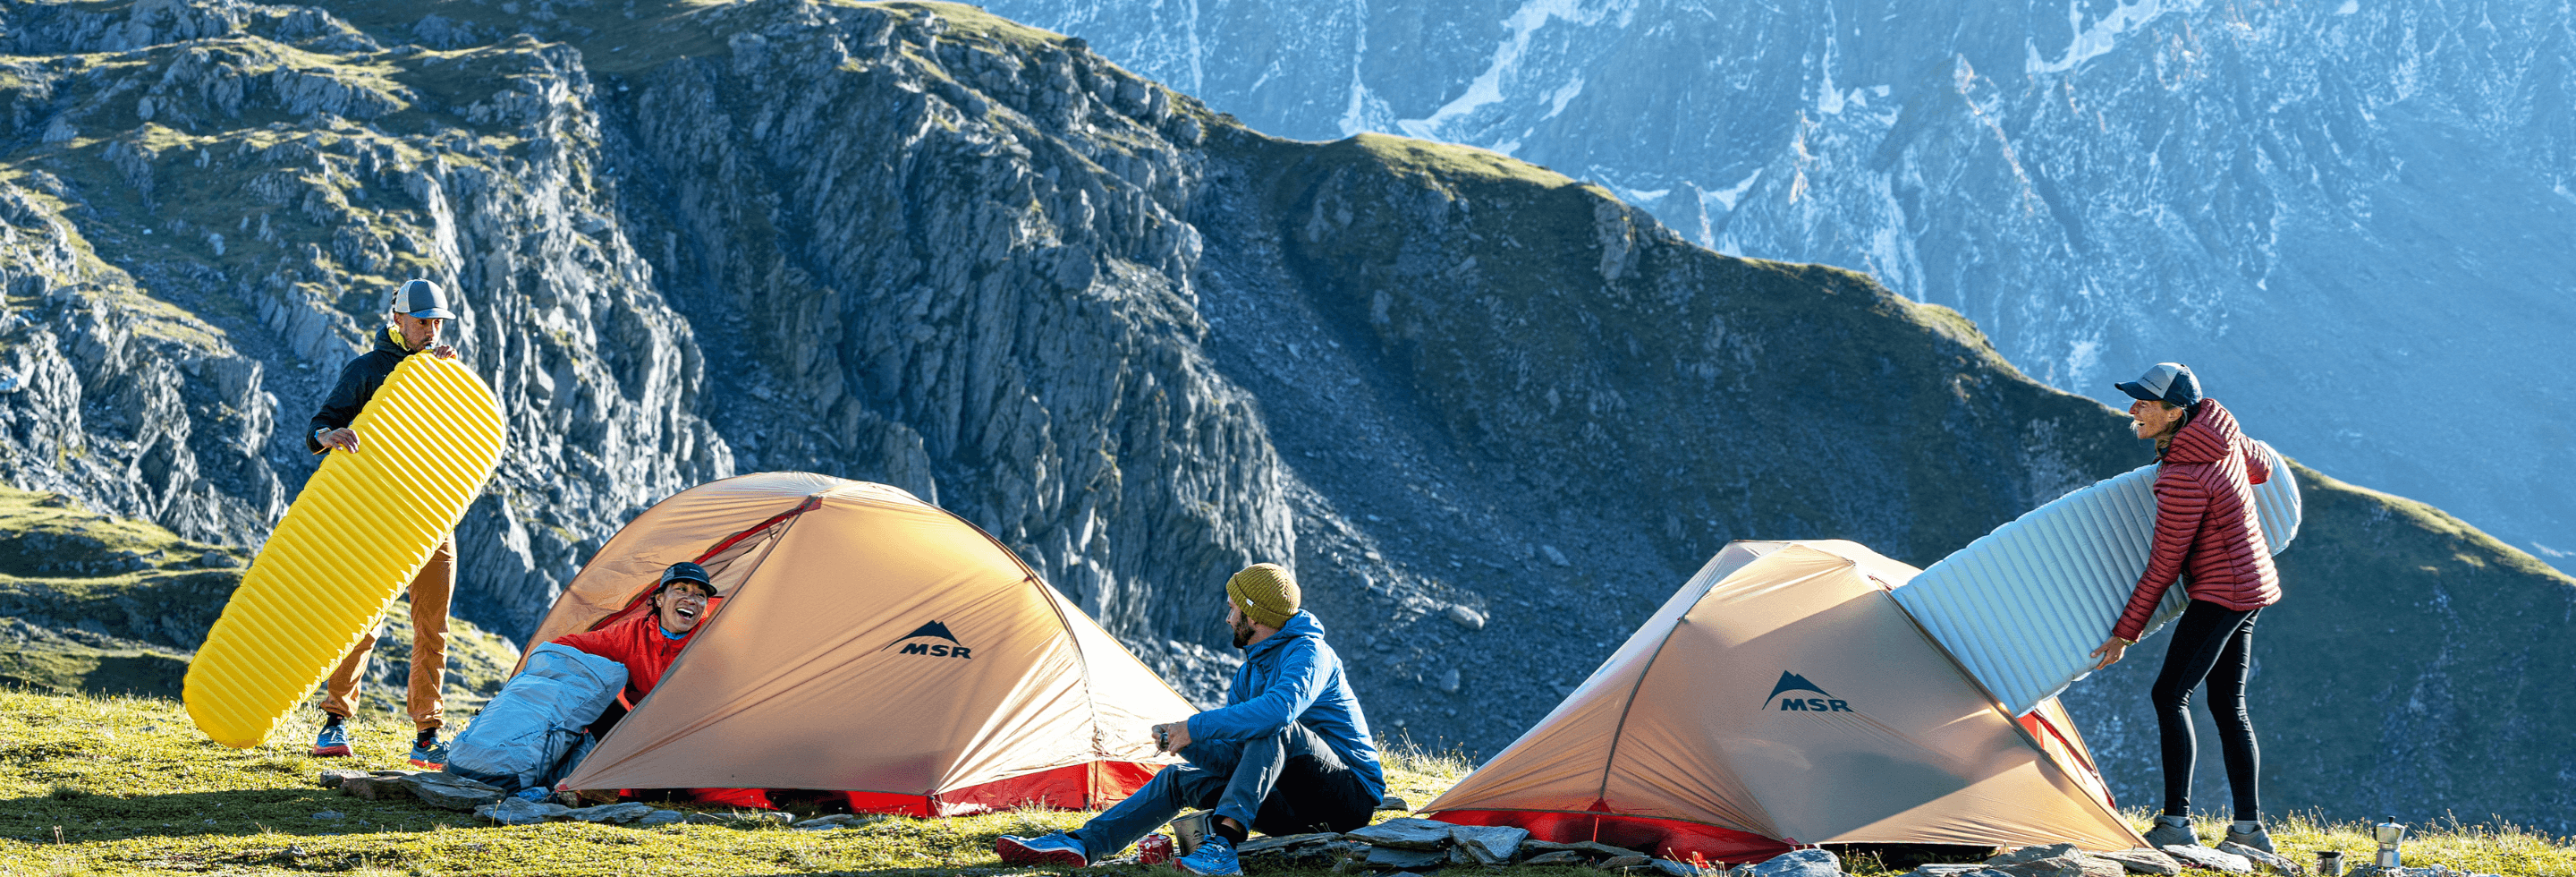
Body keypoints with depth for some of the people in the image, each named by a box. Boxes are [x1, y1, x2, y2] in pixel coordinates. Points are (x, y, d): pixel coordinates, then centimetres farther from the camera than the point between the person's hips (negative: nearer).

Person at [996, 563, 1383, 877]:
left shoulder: (1309, 653, -16)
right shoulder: (1250, 672, 15)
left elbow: (1282, 707, -37)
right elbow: (1229, 750, 16)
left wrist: (1194, 728, -31)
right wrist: (1182, 743, -7)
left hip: (1352, 794, -9)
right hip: (1297, 806, 9)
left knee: (1276, 729, -34)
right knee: (1180, 779, 3)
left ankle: (1222, 844, -40)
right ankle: (1080, 845, -4)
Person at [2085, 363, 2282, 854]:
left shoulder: (2182, 481, -25)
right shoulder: (2217, 427, 0)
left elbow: (2164, 567, -18)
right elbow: (2261, 470, 20)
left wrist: (2126, 632, -10)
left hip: (2222, 592, -10)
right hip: (2254, 584, 10)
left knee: (2171, 695, -9)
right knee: (2229, 705, 12)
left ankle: (2177, 823, -14)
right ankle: (2250, 828, 13)